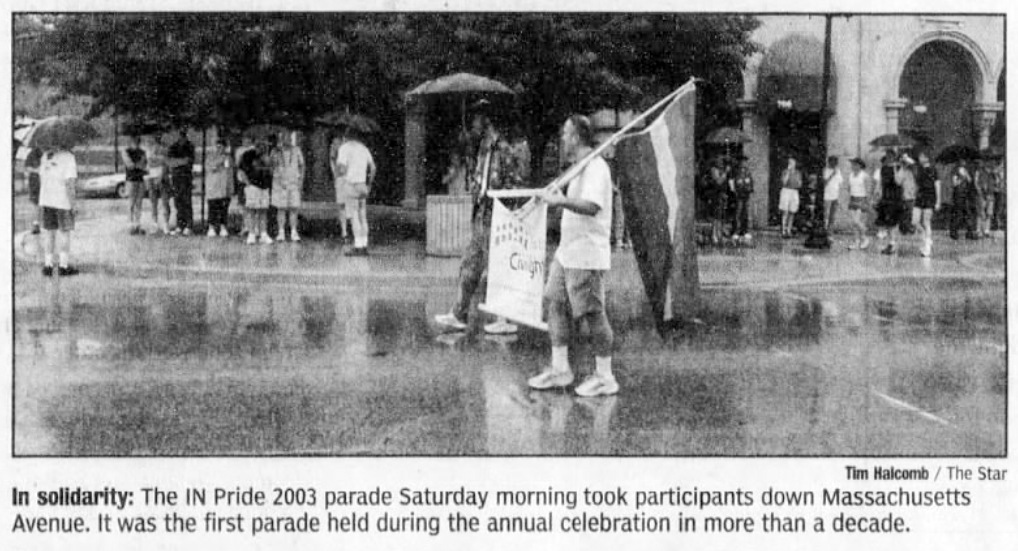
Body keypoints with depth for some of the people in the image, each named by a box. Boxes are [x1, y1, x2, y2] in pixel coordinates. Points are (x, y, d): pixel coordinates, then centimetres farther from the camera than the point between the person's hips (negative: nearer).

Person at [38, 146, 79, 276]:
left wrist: (43, 201, 18)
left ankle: (47, 265, 9)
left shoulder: (46, 156, 7)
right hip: (63, 201, -5)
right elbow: (70, 182, -17)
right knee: (65, 233, 6)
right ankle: (64, 266, 8)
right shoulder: (69, 158, -12)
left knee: (50, 234, 11)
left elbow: (41, 178, 11)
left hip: (46, 200, 5)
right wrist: (72, 204, -13)